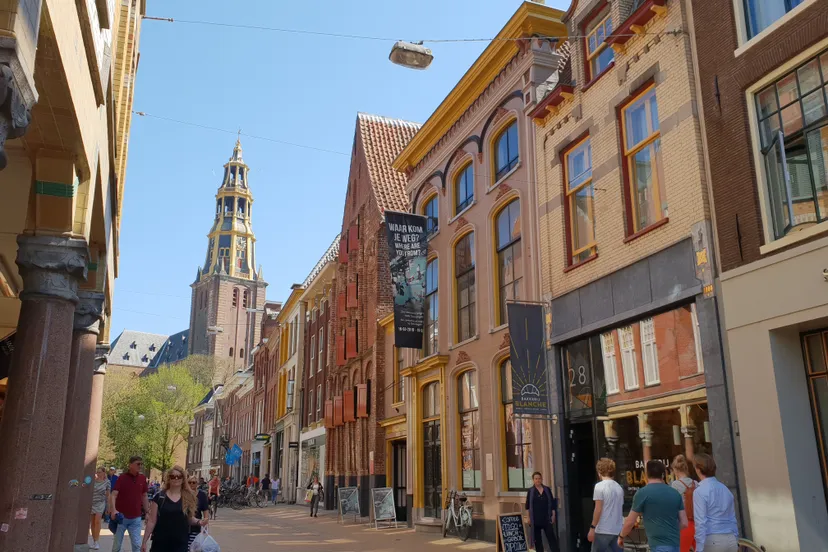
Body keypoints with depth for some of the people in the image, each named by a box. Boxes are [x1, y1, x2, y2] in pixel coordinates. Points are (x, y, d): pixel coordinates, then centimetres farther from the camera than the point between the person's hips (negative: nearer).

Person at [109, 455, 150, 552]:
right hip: (121, 516, -2)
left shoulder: (142, 478, 3)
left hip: (136, 518, 3)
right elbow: (113, 495, -19)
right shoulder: (122, 477, -10)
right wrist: (113, 510, -34)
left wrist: (148, 512, 10)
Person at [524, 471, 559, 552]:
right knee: (537, 539, 5)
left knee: (551, 537, -4)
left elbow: (552, 503, 8)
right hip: (536, 519, -1)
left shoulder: (547, 489, 6)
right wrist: (529, 518, -3)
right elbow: (528, 505, 1)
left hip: (546, 518, 1)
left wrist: (553, 515, 1)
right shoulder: (530, 491, 1)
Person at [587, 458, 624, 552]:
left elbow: (598, 510, -14)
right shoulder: (619, 487, 9)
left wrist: (592, 527, -8)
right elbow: (618, 509, 16)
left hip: (603, 530, -6)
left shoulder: (600, 486, -10)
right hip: (618, 530, 6)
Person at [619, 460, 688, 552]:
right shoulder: (675, 493, 8)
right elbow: (684, 523, 10)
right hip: (675, 544, 7)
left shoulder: (642, 493, -8)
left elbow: (630, 521, -2)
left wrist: (621, 536, 15)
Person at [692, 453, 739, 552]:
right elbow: (733, 519, 17)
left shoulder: (700, 492, -10)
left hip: (712, 541, -7)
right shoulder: (725, 489, 12)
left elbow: (701, 523, -14)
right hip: (731, 540, 7)